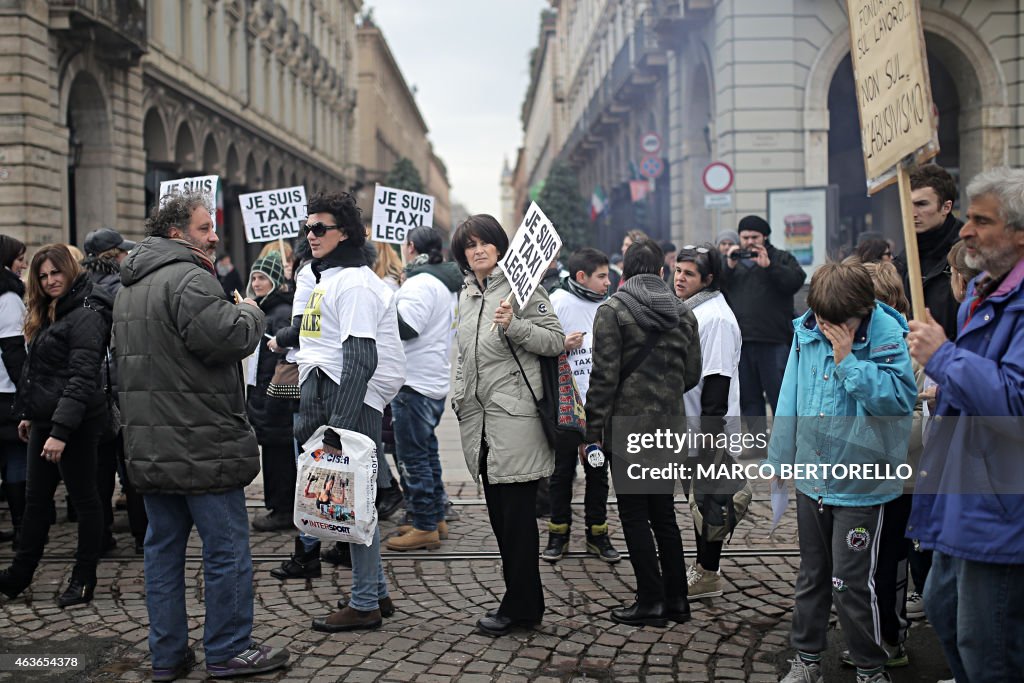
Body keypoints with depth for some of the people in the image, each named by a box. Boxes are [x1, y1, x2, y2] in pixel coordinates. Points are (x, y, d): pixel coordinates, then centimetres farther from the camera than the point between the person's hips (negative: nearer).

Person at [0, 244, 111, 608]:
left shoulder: (86, 315, -14)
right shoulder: (48, 314, 15)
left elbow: (82, 377, -21)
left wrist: (61, 430, -25)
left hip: (76, 422, -9)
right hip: (45, 420, 9)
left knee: (84, 498, 2)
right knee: (36, 498, 15)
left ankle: (83, 579, 13)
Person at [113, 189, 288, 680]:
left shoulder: (130, 287, 17)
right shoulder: (189, 278, -16)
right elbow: (227, 338, -25)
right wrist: (250, 313, -5)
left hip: (149, 446, 9)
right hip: (199, 445, -9)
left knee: (163, 546, 13)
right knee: (226, 547, 2)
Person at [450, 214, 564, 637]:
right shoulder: (466, 296, 18)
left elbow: (556, 341, -10)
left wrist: (514, 325, -22)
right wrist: (458, 396, 22)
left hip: (516, 415, -8)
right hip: (478, 416, 8)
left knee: (517, 514, -3)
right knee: (498, 514, 11)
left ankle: (519, 606, 7)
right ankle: (525, 601, 20)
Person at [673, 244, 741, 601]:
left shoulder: (716, 317, -18)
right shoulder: (688, 310, 12)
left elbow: (717, 380, -22)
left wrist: (709, 431, -23)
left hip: (711, 427, -10)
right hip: (690, 424, 10)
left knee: (709, 497, 0)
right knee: (699, 495, 17)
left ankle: (708, 574, 11)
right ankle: (703, 566, 29)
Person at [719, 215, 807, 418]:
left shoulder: (781, 258, 8)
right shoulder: (730, 260, 16)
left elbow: (796, 281, -10)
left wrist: (768, 266, -18)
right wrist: (728, 267, -11)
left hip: (774, 342, -3)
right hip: (740, 342, 3)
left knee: (779, 393, -1)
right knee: (748, 397, 11)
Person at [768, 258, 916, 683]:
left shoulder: (886, 334, -15)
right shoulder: (806, 330, -1)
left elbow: (901, 398, -24)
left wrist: (848, 360, -26)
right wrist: (779, 459, 12)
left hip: (861, 484, -5)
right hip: (812, 479, 5)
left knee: (850, 583, -1)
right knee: (811, 576, 18)